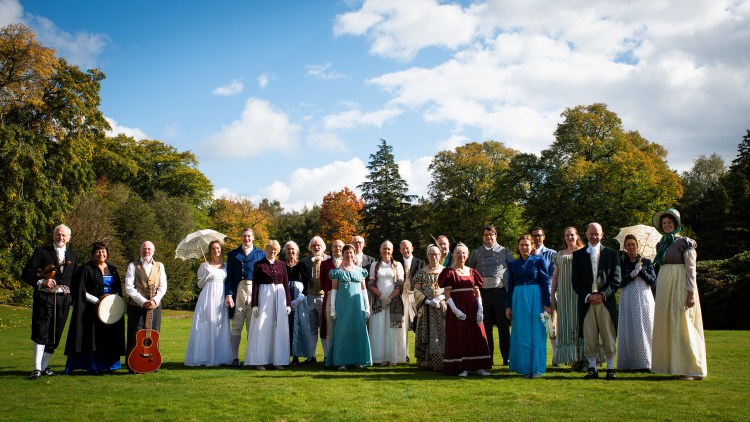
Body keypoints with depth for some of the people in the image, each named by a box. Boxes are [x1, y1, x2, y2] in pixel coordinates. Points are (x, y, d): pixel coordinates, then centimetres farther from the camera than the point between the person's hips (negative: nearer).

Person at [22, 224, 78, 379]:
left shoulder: (73, 256, 15)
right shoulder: (41, 251, 4)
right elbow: (26, 274, -2)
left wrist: (73, 299, 5)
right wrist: (41, 282, -18)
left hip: (64, 299, 4)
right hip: (44, 298, -3)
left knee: (55, 335, 7)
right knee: (40, 333, -8)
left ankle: (44, 366, 18)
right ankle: (37, 368, -5)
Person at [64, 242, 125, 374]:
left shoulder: (112, 269, 14)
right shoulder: (86, 269, -2)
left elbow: (119, 289, 17)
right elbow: (81, 291, -8)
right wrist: (97, 301, -16)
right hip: (93, 309, -5)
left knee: (109, 337, 4)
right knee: (94, 337, -6)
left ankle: (107, 365, 10)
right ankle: (94, 366, -1)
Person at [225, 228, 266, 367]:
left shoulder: (261, 254, 11)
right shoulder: (233, 255, 11)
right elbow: (229, 276, 6)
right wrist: (228, 294, -6)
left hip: (255, 291, 0)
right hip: (238, 291, 0)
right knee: (236, 326, 0)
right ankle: (235, 357, 2)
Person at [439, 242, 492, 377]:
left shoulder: (471, 271, 11)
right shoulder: (449, 272, -2)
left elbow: (477, 292, 9)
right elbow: (447, 294, -7)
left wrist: (480, 310, -3)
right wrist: (455, 310, -17)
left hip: (472, 308, 4)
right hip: (457, 309, -4)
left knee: (477, 337, 4)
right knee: (458, 338, -2)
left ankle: (479, 366, 10)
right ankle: (462, 367, 4)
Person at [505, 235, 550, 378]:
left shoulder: (539, 261, 1)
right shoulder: (513, 264, 10)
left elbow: (545, 283, -2)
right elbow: (510, 287, 12)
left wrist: (546, 304, -8)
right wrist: (508, 306, 7)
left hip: (535, 299, -3)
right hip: (518, 300, 3)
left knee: (536, 333, 0)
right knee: (521, 334, 4)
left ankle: (536, 368, 7)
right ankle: (525, 368, 11)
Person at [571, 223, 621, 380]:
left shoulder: (611, 253, 9)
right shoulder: (578, 255, 10)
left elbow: (616, 278, 3)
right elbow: (575, 280, 6)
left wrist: (603, 294, -9)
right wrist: (587, 296, -8)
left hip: (606, 300, 0)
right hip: (586, 301, 1)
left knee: (609, 336, 3)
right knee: (589, 337, 2)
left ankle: (610, 369, 11)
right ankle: (592, 368, 9)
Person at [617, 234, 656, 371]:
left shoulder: (646, 262, 9)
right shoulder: (622, 264, 8)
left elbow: (654, 282, 1)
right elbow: (620, 283, -5)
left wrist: (641, 271, -9)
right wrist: (634, 273, -12)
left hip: (644, 299, 0)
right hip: (628, 301, 0)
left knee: (645, 328, -3)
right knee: (629, 330, -2)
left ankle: (646, 361, 2)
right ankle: (629, 362, 1)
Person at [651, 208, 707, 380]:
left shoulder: (684, 243, -5)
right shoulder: (662, 244, 15)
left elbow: (691, 269, -10)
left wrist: (691, 293, -17)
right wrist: (660, 293, 17)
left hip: (680, 287, -7)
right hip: (664, 289, 7)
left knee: (682, 326, -7)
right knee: (667, 326, 7)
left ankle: (691, 368, 0)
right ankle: (674, 365, 13)